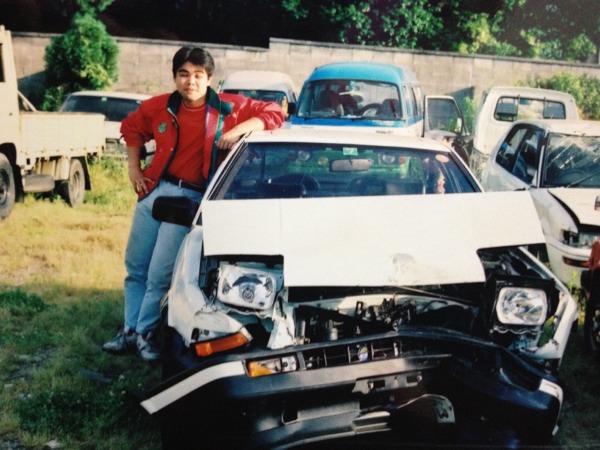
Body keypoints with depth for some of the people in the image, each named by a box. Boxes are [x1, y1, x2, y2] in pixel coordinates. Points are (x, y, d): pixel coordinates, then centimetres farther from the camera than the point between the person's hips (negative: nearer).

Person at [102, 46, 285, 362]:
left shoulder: (228, 108, -7)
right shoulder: (158, 107, 2)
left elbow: (273, 112, -8)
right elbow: (131, 127, 20)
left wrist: (240, 129, -22)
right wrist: (134, 168, 13)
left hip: (191, 198, -4)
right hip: (154, 190, 4)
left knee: (160, 273, -6)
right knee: (135, 266, 11)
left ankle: (145, 334, 12)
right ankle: (130, 330, 25)